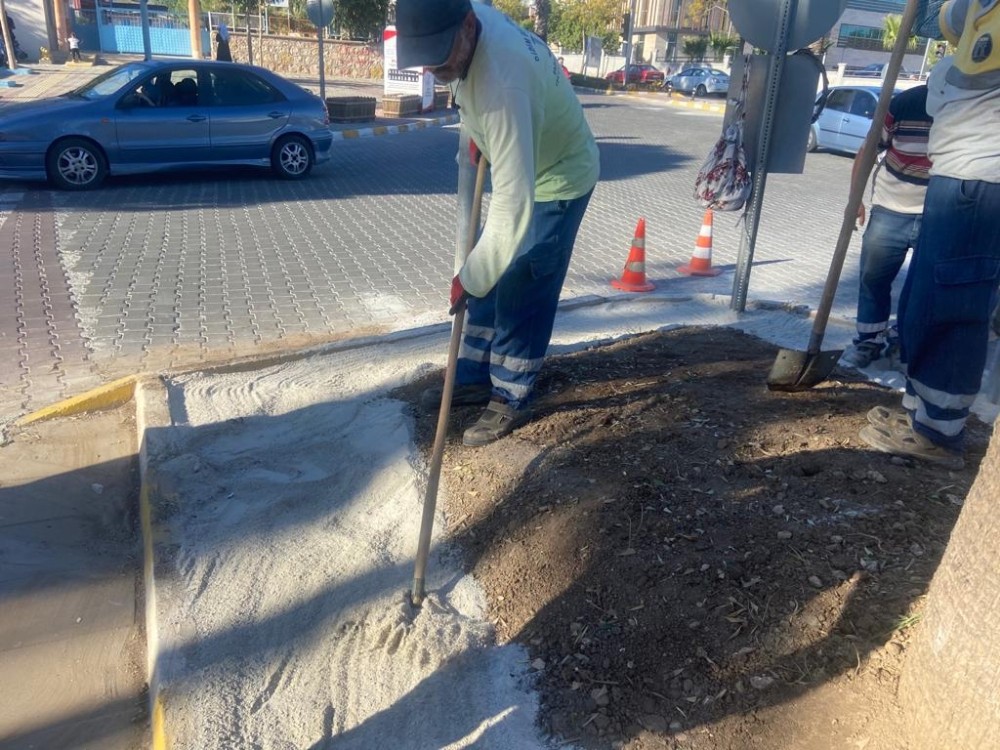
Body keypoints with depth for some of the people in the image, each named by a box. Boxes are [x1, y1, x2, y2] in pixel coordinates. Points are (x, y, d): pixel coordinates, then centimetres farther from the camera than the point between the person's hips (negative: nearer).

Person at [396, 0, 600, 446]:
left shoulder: (502, 85, -41)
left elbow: (514, 207, -42)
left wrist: (468, 278, -37)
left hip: (558, 179, -9)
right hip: (523, 169, 9)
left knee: (521, 297, -4)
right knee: (491, 283, 14)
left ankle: (511, 402, 13)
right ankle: (475, 378, 27)